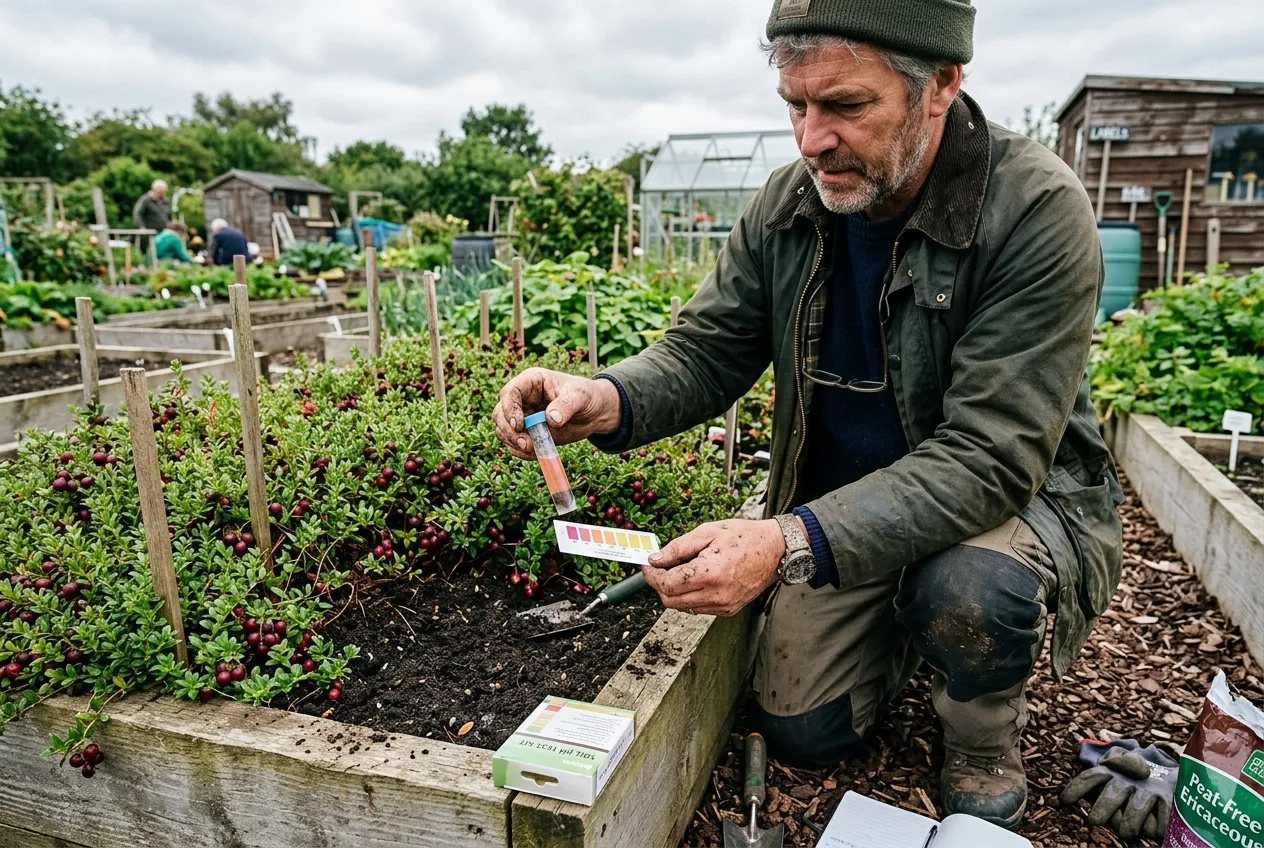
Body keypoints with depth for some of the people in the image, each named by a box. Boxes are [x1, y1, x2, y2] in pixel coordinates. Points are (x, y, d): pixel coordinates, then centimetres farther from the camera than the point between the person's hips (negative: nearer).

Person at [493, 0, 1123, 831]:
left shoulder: (1037, 210, -25)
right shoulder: (789, 203, -9)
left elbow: (988, 458, -31)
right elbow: (706, 353, -6)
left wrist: (790, 543, -42)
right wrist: (605, 401, -29)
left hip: (1015, 496, -3)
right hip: (839, 509, 4)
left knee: (970, 589, -36)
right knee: (804, 732, 2)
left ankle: (988, 747, 0)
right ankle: (903, 625, 33)